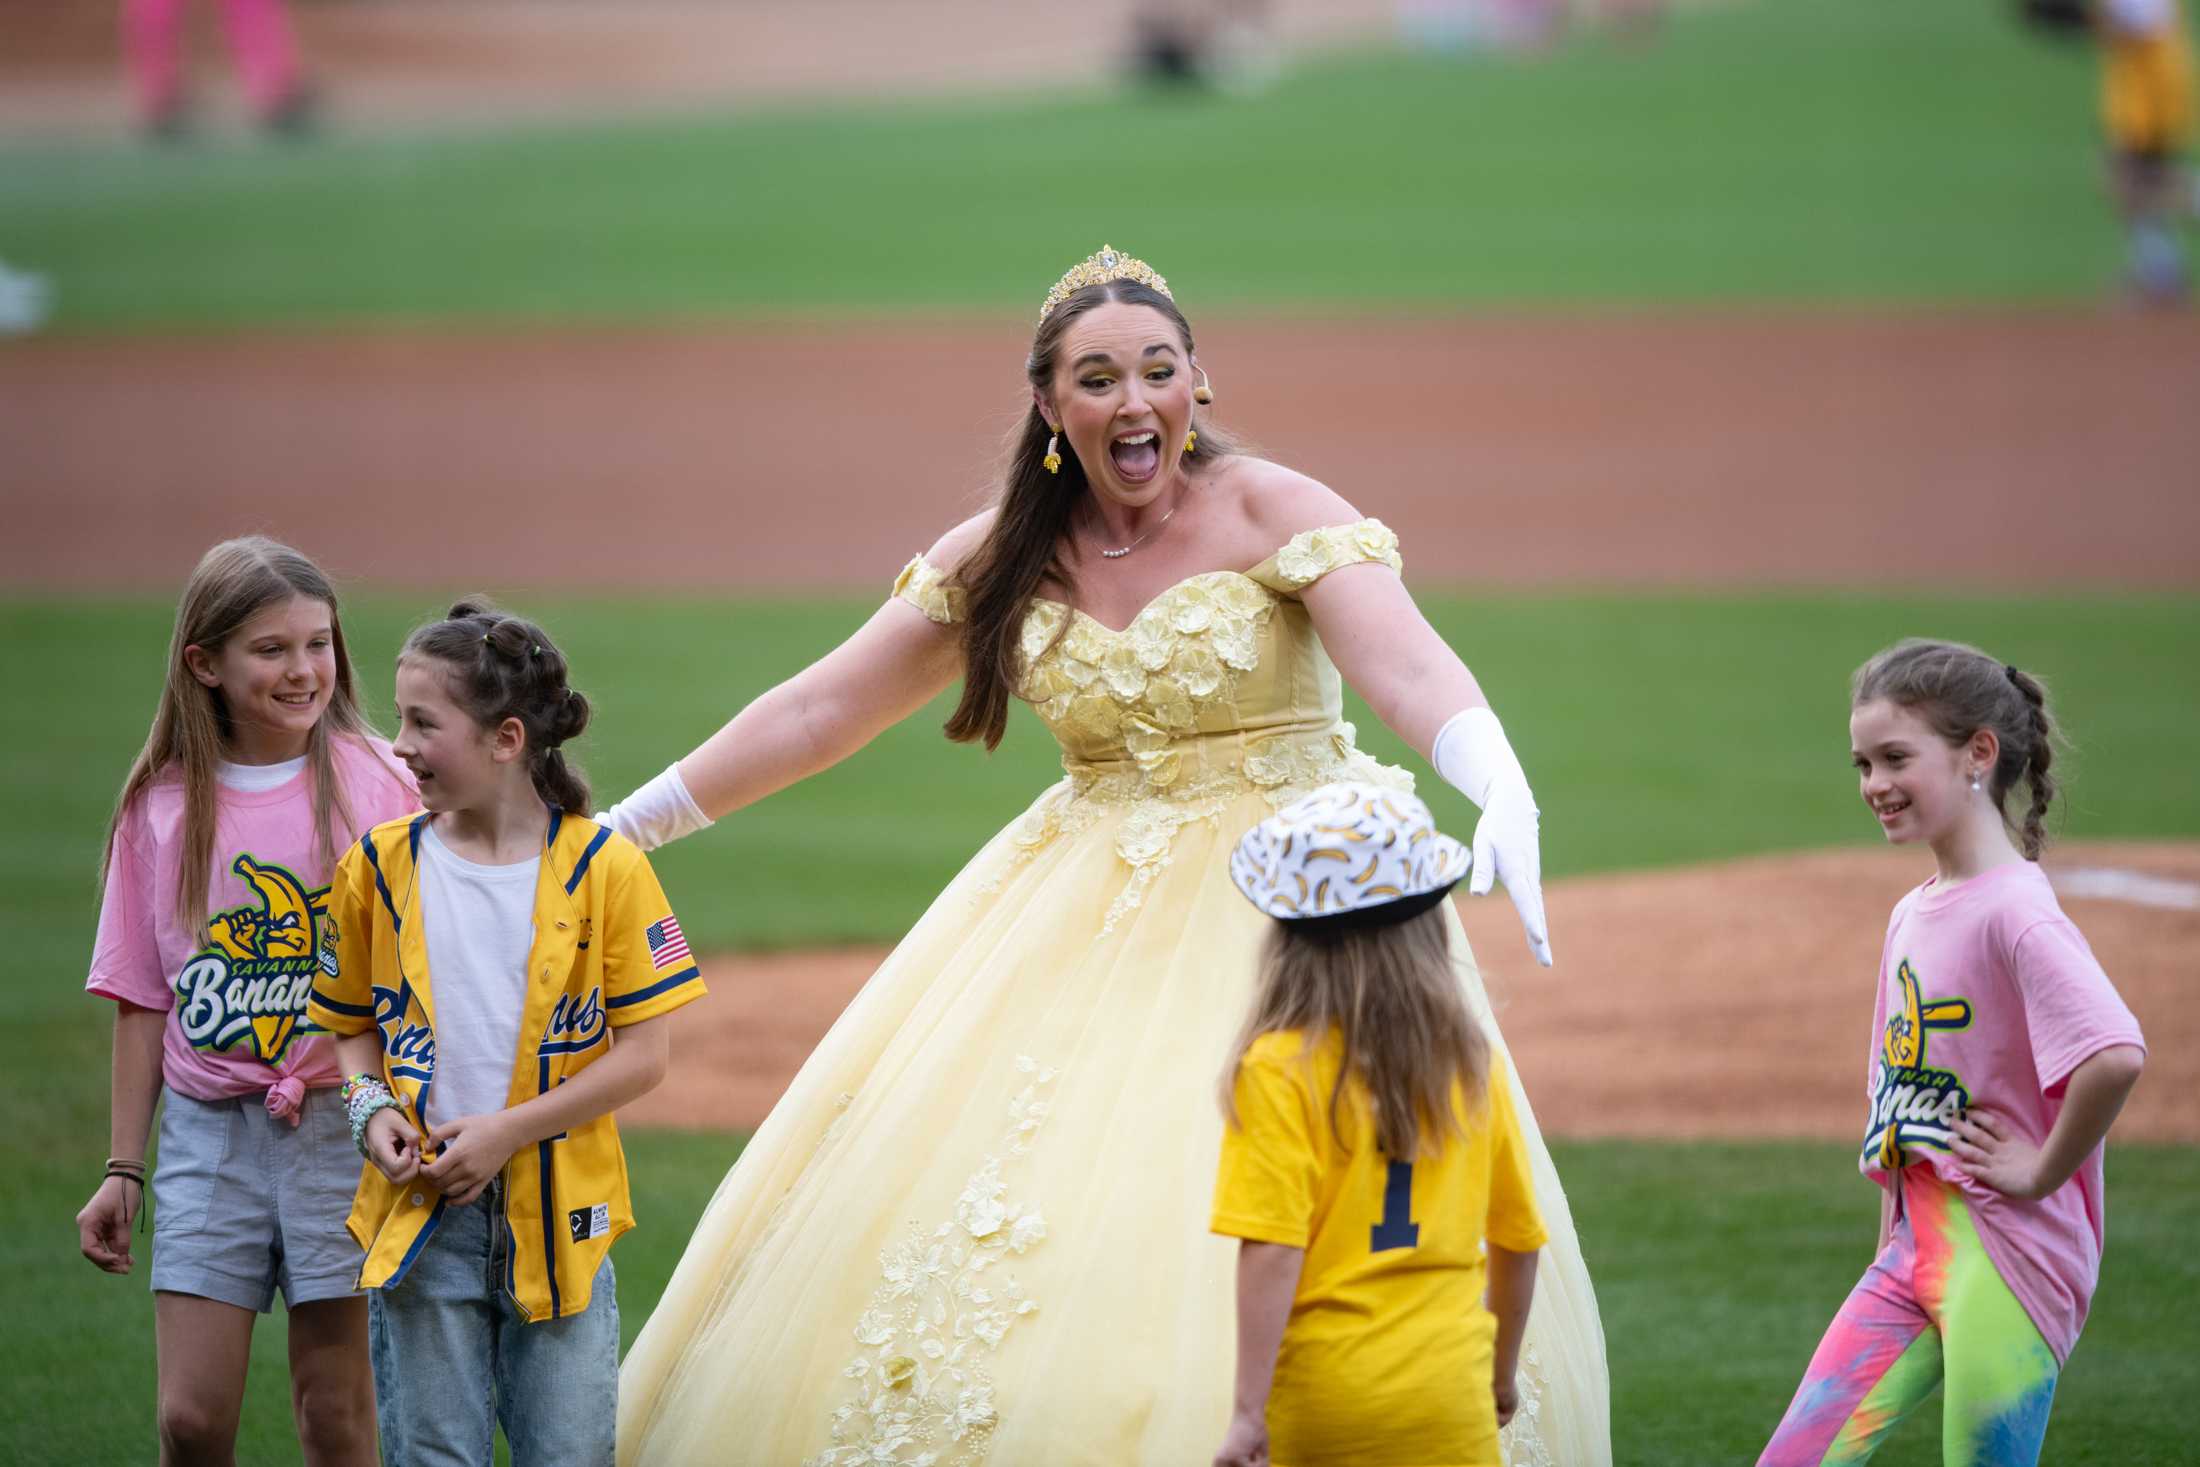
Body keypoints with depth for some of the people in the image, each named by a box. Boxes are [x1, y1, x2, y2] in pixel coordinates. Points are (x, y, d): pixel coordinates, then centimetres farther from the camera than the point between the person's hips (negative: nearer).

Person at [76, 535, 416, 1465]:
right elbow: (142, 1000, 9)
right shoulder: (159, 806, 4)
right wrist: (123, 1168, 8)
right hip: (208, 1132, 2)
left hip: (341, 1121, -2)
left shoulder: (376, 782, -2)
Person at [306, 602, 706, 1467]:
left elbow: (642, 1054, -5)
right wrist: (373, 1109, -6)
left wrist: (509, 1130, -13)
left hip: (559, 1215, -2)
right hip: (422, 1216, 2)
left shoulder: (601, 867, -5)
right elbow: (355, 1026, 15)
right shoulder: (383, 865, 4)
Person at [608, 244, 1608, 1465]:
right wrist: (621, 828, 11)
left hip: (1283, 900, -5)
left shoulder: (1273, 514, -10)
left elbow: (1404, 664, -24)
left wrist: (1503, 795, -44)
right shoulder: (1000, 561, 4)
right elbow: (819, 712, 11)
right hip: (1082, 916, 5)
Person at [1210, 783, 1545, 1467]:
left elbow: (1272, 1250, -17)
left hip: (1320, 1398, -3)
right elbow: (1517, 1240, 13)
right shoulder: (1471, 1063, 4)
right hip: (1446, 1397, 3)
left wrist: (1249, 1411, -16)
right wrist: (1503, 1373, 28)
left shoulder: (1279, 1071, -10)